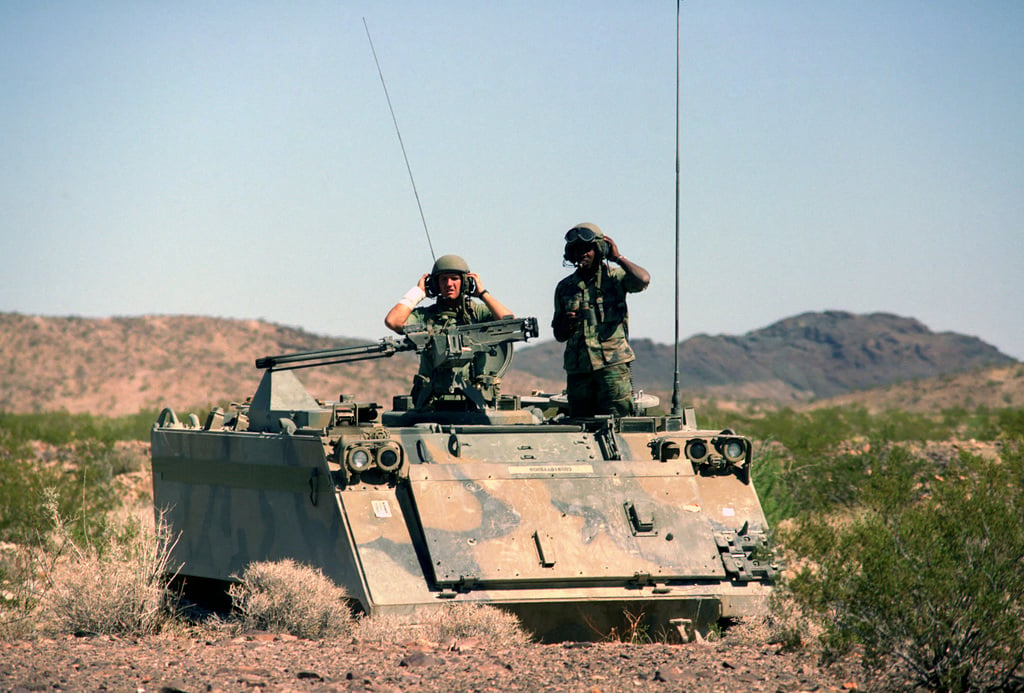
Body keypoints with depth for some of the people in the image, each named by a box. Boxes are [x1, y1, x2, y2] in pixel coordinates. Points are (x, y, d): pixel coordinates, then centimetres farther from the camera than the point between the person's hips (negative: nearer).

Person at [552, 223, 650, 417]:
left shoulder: (614, 277, 4)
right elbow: (559, 335, 22)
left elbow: (643, 280, -19)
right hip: (578, 369, 4)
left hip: (612, 364, -4)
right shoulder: (565, 287, 16)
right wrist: (566, 324, -2)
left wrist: (618, 258, -7)